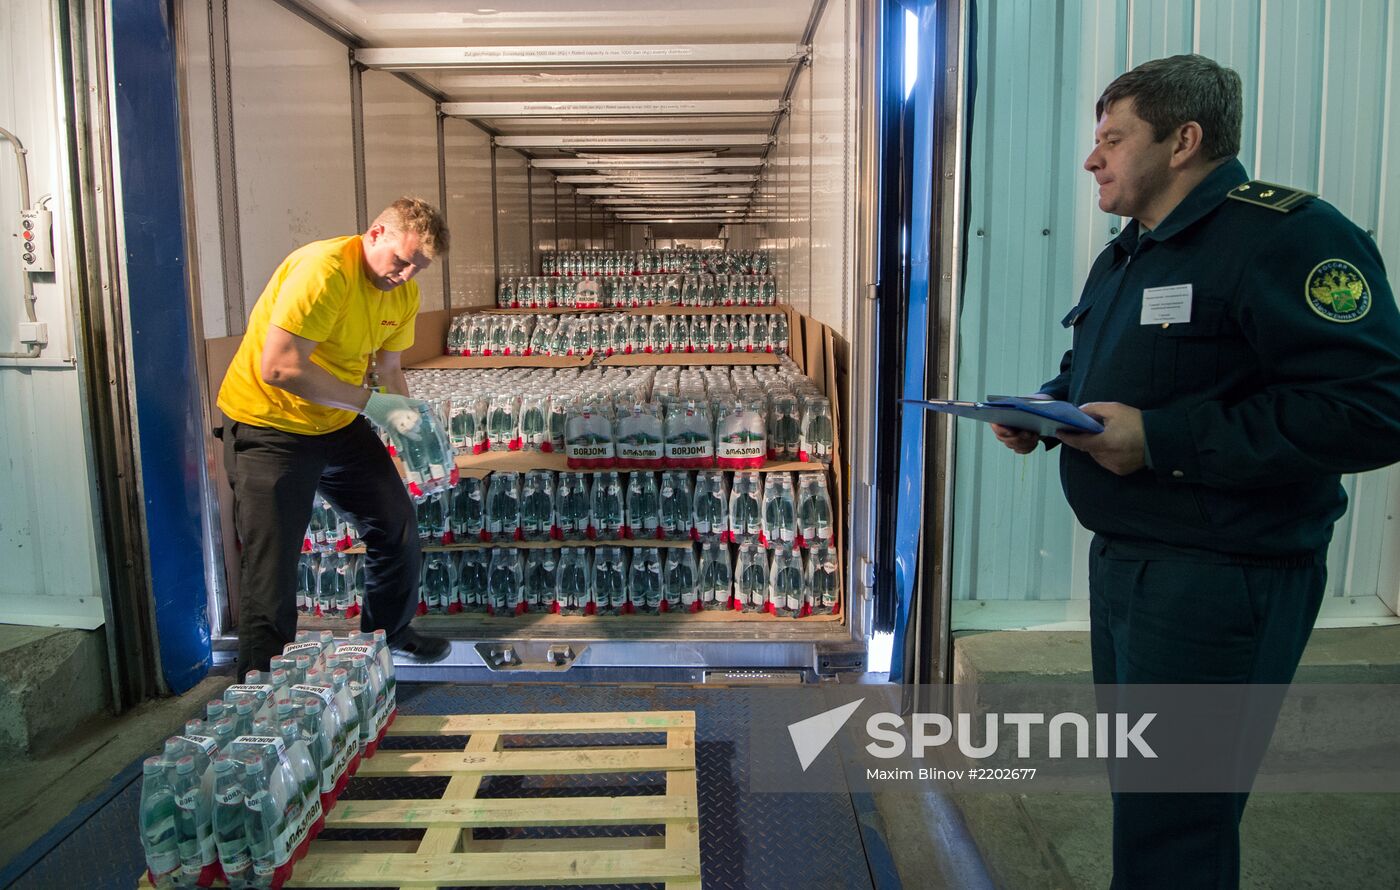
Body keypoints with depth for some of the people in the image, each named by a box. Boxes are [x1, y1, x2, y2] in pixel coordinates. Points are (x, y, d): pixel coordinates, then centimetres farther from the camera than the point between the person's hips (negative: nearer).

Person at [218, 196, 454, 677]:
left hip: (339, 423, 8)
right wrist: (370, 403, -28)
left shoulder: (404, 291, -1)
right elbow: (278, 368, -32)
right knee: (271, 567, -4)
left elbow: (388, 371, 7)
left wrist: (412, 424, -11)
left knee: (397, 523, 13)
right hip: (269, 426, -8)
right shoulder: (324, 269, -27)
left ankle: (389, 631, 35)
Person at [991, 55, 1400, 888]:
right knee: (1136, 791, 23)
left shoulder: (1287, 235, -16)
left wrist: (1161, 438, -28)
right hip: (1122, 561, 9)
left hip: (1219, 579, -9)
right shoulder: (1125, 255, 14)